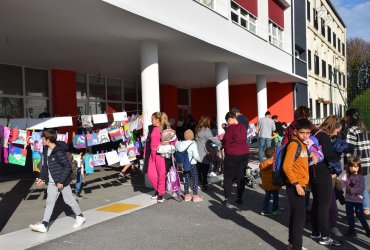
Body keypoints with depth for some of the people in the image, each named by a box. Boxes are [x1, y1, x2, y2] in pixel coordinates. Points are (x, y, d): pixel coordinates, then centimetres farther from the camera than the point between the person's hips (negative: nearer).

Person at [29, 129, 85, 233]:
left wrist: (61, 181, -21)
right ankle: (44, 225, 9)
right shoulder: (46, 150, 5)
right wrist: (42, 178, 16)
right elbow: (45, 165, 17)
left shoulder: (59, 151, -23)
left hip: (62, 181, -8)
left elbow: (68, 166, -22)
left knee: (69, 200, 7)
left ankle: (80, 217, 27)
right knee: (50, 202, 7)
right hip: (52, 182, 8)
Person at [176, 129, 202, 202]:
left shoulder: (181, 144, 1)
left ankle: (187, 195, 18)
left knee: (186, 179, 12)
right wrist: (199, 159, 3)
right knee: (195, 179, 3)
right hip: (192, 164, -5)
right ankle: (195, 196, 3)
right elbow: (196, 155, -15)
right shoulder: (193, 144, -13)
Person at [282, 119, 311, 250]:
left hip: (301, 185, 9)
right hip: (295, 186, -9)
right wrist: (296, 184, -21)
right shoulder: (294, 144, -15)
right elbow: (286, 166, -21)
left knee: (296, 215, 16)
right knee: (300, 216, -6)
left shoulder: (303, 144, 13)